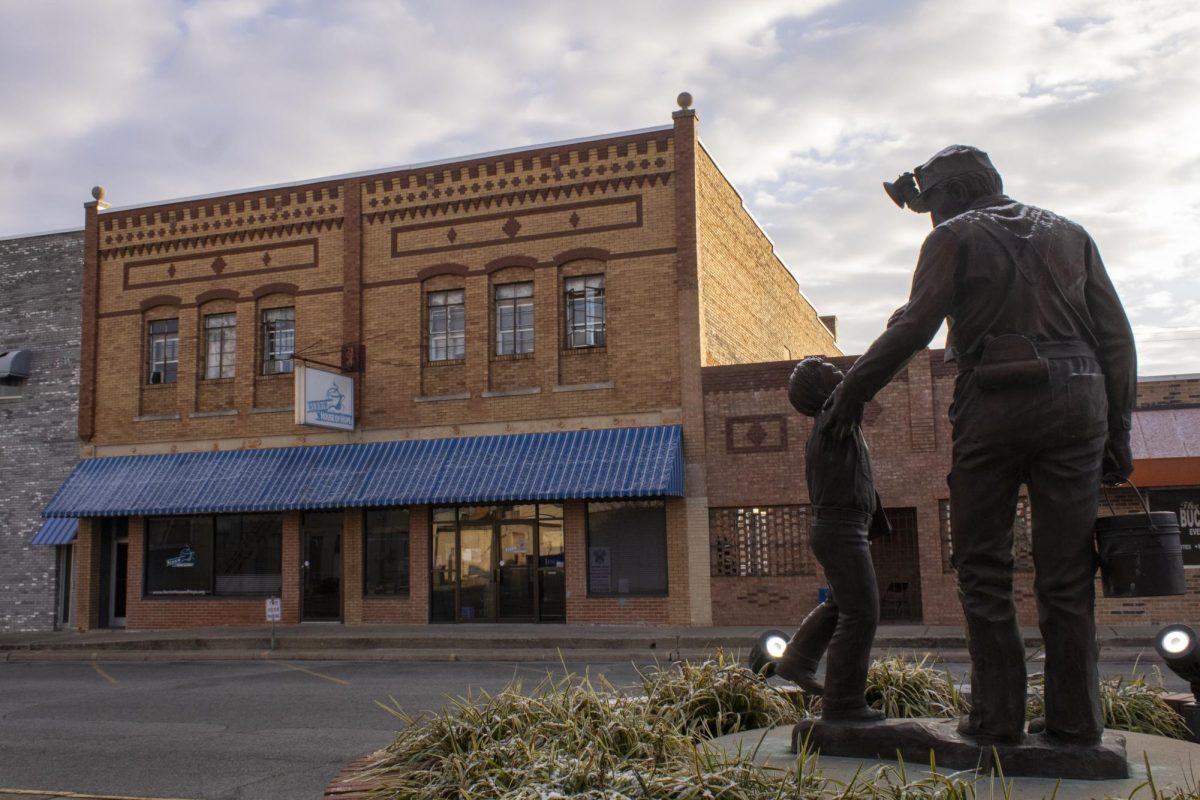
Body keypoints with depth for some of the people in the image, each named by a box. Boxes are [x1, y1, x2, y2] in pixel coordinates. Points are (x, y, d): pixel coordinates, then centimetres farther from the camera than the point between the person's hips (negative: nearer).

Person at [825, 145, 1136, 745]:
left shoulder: (955, 238, 7)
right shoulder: (1069, 235, 20)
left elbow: (914, 326, -7)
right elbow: (1116, 336, 13)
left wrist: (853, 391, 1)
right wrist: (1117, 428, 13)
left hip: (996, 403, -4)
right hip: (1079, 403, 4)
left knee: (984, 567, 4)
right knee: (1066, 571, 7)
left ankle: (998, 716, 2)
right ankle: (1075, 718, 7)